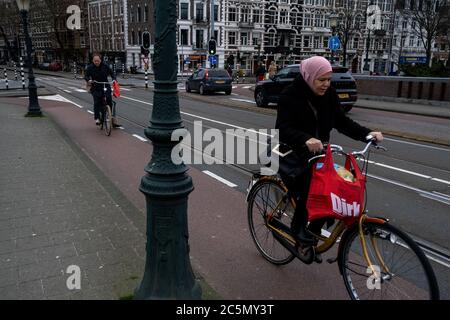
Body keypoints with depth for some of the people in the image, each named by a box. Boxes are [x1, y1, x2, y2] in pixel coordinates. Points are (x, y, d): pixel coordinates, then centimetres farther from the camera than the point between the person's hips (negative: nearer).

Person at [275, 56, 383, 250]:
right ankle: (297, 228, 15)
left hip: (318, 155, 6)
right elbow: (283, 129, -29)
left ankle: (312, 239, 20)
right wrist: (306, 140, -48)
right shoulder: (290, 95, -18)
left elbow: (342, 121, 1)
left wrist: (367, 133, -15)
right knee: (306, 197, -16)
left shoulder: (328, 94, 0)